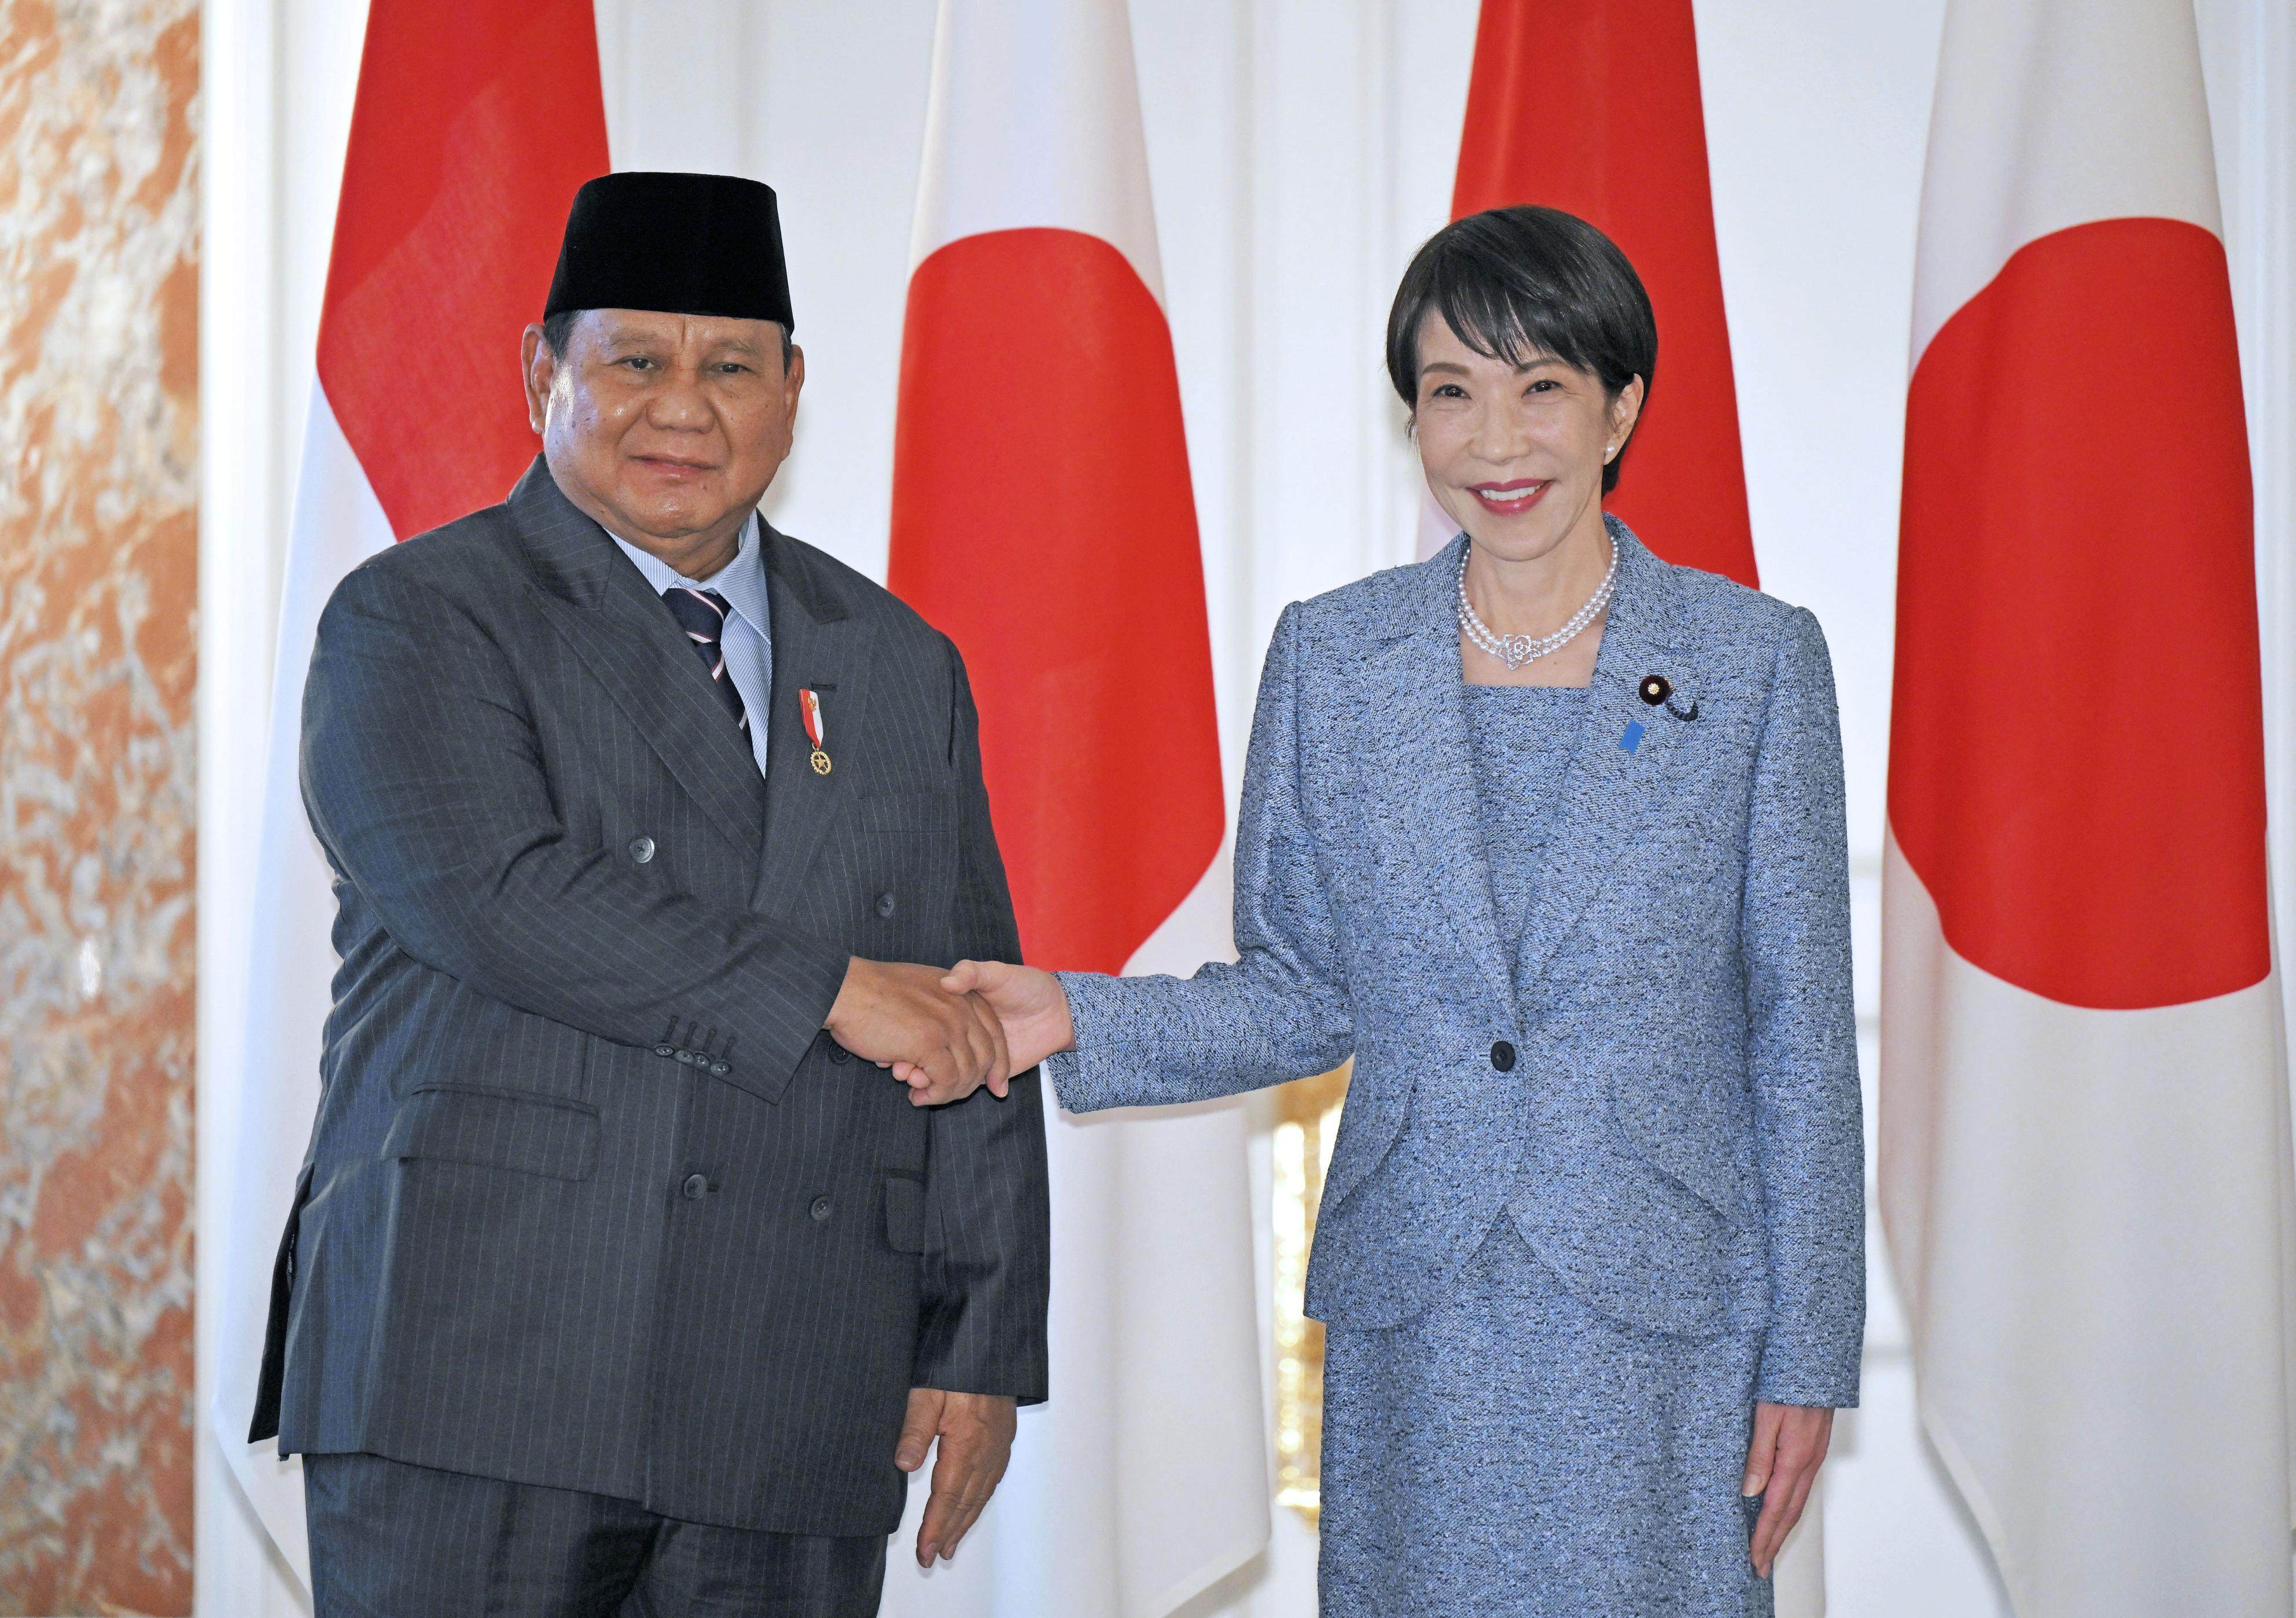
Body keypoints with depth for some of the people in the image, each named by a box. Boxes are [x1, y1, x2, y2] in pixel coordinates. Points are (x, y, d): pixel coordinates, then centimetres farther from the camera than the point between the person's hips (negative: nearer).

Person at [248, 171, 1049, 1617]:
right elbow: (490, 891, -14)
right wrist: (821, 993, -13)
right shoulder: (416, 621, 4)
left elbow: (976, 1035, 17)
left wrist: (983, 1349, 10)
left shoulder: (901, 669, 18)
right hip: (481, 1381, -4)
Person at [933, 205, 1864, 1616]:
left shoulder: (1756, 659, -1)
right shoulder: (1331, 657, 4)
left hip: (1665, 1320, -1)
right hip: (1415, 1330, 2)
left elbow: (1801, 1034, 0)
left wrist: (1808, 1355, -1)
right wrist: (1083, 1021, -9)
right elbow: (1305, 997, 8)